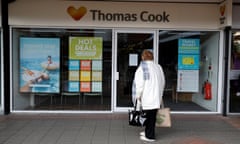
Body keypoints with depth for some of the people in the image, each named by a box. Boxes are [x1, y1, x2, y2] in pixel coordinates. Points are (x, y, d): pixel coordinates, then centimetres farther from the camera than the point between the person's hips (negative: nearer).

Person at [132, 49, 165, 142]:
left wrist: (138, 96, -3)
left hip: (147, 98, -7)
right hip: (156, 97, 7)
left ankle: (150, 136, 11)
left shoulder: (142, 68, -11)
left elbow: (139, 84, -14)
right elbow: (163, 82, 15)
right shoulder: (158, 67, 10)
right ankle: (148, 132, 30)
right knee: (152, 116, 15)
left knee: (149, 116, 2)